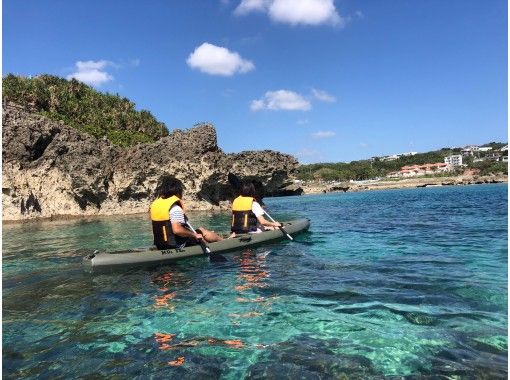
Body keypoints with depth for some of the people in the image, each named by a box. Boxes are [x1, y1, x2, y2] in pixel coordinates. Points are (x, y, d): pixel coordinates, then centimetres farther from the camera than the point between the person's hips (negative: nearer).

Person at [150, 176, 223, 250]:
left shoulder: (155, 204, 3)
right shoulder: (175, 207, -22)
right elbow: (177, 230, -32)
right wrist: (194, 235, -19)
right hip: (178, 246, -8)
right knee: (201, 231, 9)